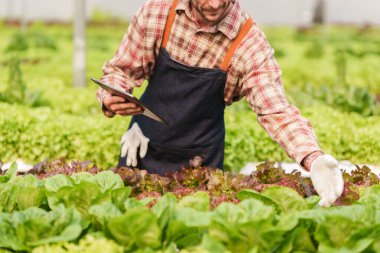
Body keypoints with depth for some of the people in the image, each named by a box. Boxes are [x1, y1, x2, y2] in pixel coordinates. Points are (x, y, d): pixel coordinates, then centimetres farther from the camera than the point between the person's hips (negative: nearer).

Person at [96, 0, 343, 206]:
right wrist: (111, 99, -27)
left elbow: (276, 110, -28)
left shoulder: (250, 43, -21)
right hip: (143, 149, 2)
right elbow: (121, 69, -4)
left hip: (199, 161, -2)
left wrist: (313, 159, -45)